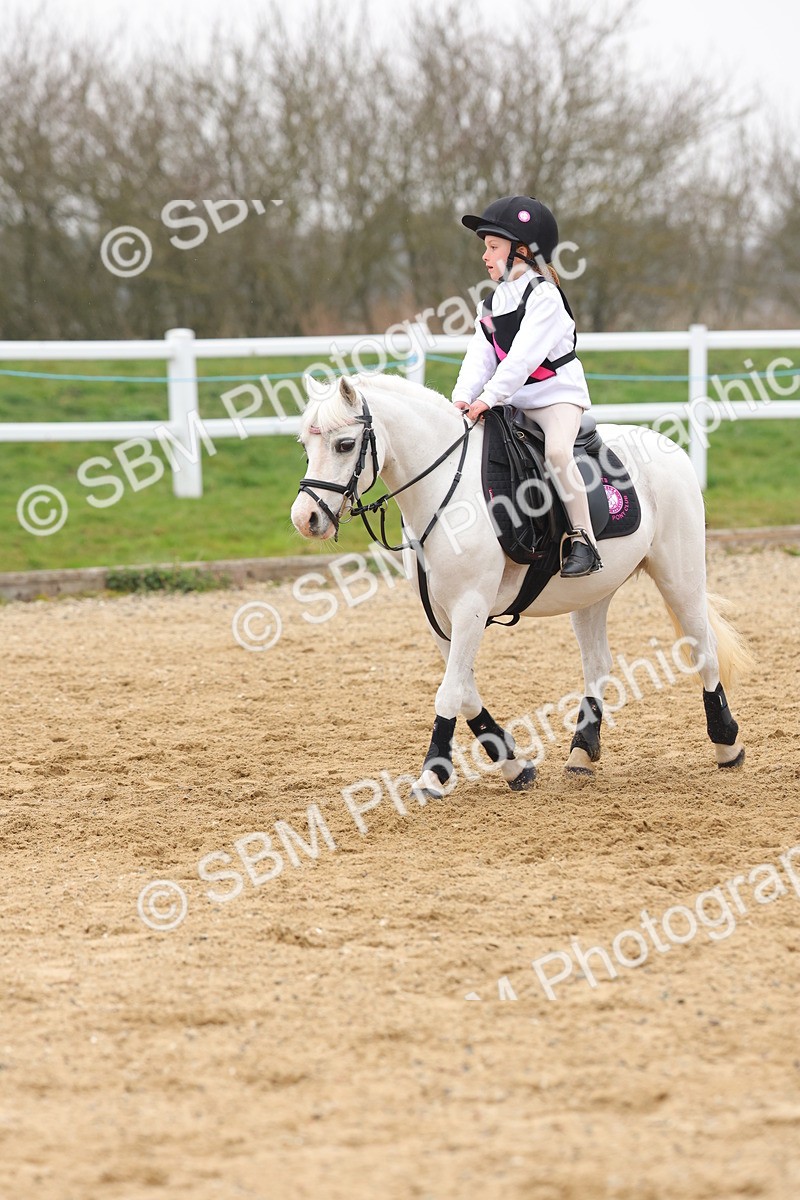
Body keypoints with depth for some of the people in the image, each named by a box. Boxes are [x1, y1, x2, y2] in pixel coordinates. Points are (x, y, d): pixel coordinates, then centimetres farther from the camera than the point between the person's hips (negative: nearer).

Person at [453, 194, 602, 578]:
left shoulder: (543, 297, -13)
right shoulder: (493, 303, 11)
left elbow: (523, 357, -23)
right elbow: (481, 355, 2)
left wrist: (489, 398, -29)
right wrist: (463, 396, -14)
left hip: (558, 393, -8)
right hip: (515, 403, 8)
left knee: (557, 451, -31)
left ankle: (582, 538, -25)